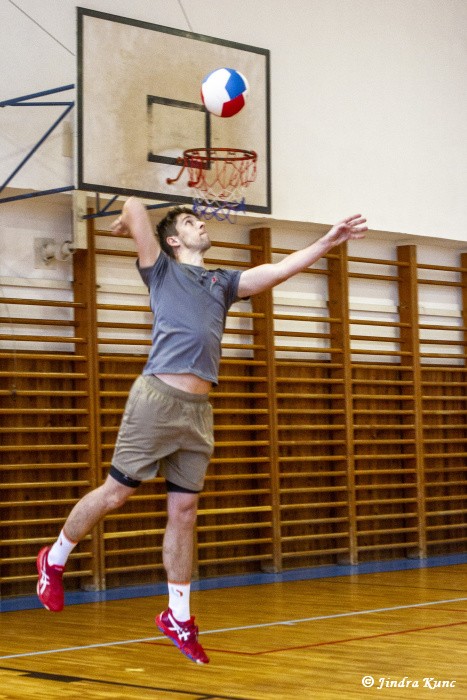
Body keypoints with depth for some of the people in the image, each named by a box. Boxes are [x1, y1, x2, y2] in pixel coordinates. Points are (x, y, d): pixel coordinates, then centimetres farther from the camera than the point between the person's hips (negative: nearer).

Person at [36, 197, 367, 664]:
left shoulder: (223, 283, 22)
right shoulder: (162, 269, 8)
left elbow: (280, 270, 13)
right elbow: (133, 207, -2)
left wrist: (328, 242, 5)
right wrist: (129, 225, 19)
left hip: (198, 410, 5)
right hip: (158, 397, -5)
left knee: (184, 514, 7)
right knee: (115, 493, 2)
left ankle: (178, 617, 14)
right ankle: (54, 559, 24)